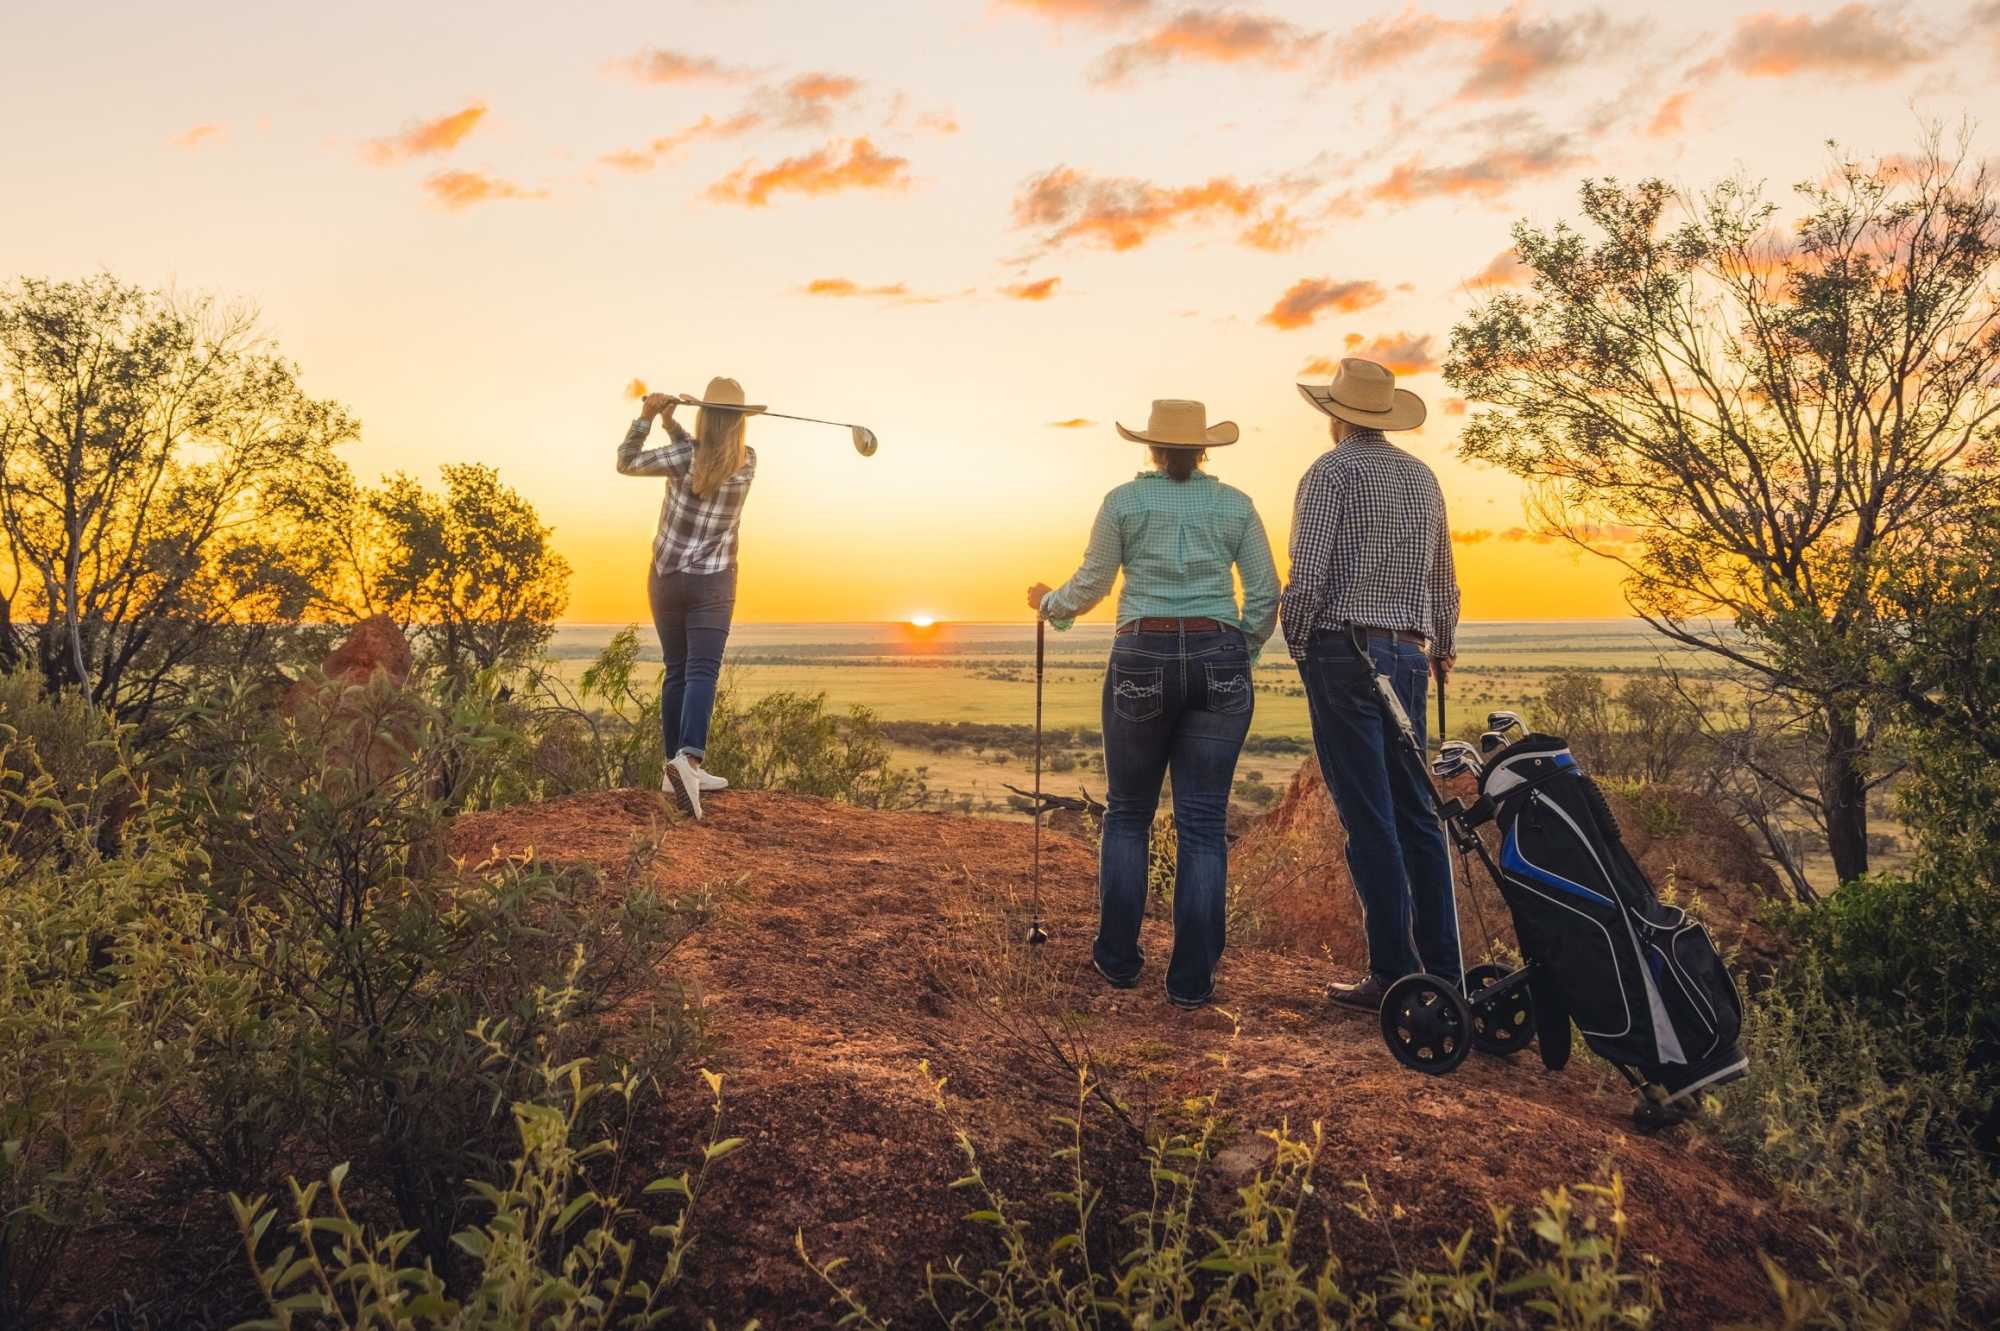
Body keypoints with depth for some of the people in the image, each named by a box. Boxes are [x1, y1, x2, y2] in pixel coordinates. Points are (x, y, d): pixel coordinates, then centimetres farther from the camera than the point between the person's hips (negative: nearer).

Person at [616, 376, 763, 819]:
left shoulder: (683, 455, -10)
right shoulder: (748, 461, -3)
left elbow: (626, 462, 4)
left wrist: (647, 417, -3)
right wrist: (671, 426, 1)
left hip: (666, 576, 1)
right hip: (712, 582, -1)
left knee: (676, 671, 10)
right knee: (702, 671, -10)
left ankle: (675, 768, 14)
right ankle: (689, 758, -31)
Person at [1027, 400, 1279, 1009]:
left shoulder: (1124, 501, 4)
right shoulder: (1235, 505, 8)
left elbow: (1091, 583, 10)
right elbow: (1266, 594, 6)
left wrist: (1049, 604, 29)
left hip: (1143, 659, -1)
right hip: (1219, 660, 1)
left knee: (1128, 813, 14)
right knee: (1203, 823, 3)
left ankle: (1118, 958, 19)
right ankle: (1192, 978, 5)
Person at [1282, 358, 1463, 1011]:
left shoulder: (1331, 472, -4)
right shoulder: (1421, 476, 15)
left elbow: (1309, 572, -15)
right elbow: (1444, 576, 21)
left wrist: (1296, 641, 0)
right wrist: (1442, 646, 34)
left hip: (1343, 650, -6)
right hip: (1408, 653, 6)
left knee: (1369, 818, -5)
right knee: (1416, 812, 10)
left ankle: (1394, 974, -3)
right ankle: (1444, 969, 14)